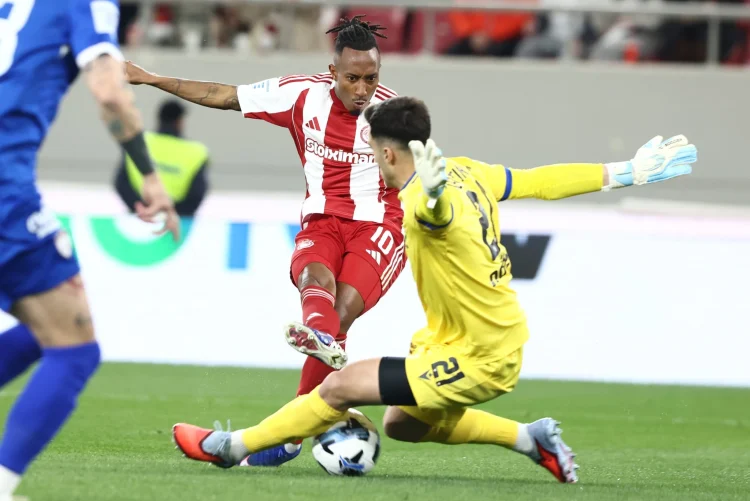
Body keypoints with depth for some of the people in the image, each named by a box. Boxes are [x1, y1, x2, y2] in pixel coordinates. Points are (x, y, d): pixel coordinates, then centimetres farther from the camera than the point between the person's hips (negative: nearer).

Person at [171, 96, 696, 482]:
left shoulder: (422, 206, -26)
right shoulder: (467, 172, 1)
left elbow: (439, 210, -52)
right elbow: (541, 182, 6)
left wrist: (433, 192, -77)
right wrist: (626, 172, 15)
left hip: (478, 361, -9)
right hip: (500, 341, 9)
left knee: (339, 389, -8)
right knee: (401, 425, 26)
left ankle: (229, 447, 3)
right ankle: (532, 438, 27)